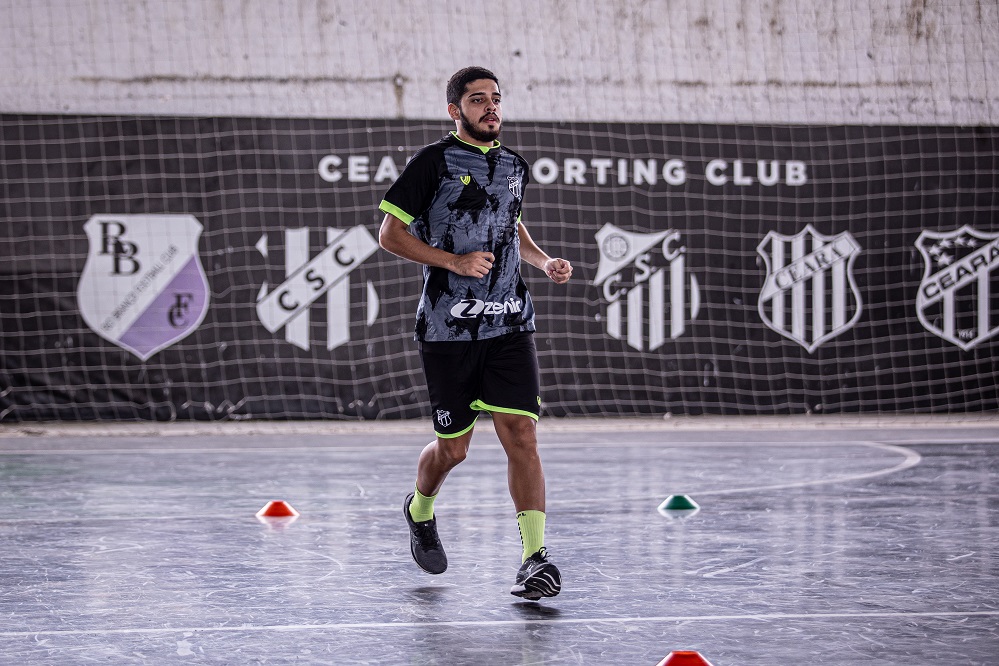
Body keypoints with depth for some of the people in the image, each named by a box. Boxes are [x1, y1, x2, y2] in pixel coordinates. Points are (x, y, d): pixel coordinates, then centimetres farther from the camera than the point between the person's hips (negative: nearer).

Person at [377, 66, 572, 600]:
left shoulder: (514, 166, 14)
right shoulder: (433, 163, -4)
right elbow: (390, 234, -5)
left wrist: (545, 262, 12)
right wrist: (454, 261, -16)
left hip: (509, 324, 4)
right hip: (448, 327, -4)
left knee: (521, 436, -10)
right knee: (454, 447, 7)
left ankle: (536, 557, -13)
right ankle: (420, 510, 39)